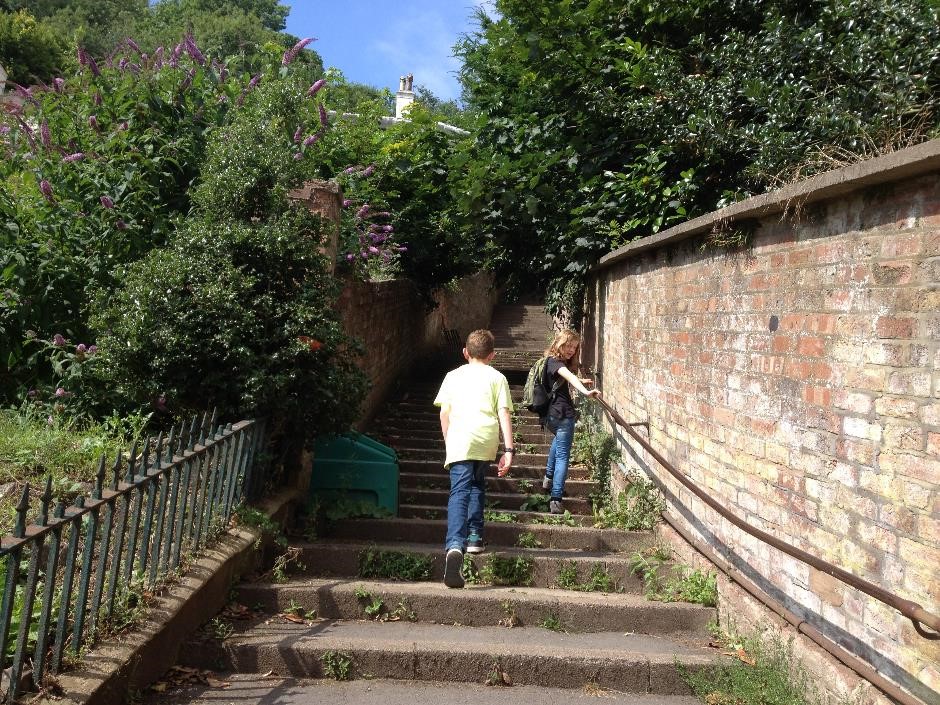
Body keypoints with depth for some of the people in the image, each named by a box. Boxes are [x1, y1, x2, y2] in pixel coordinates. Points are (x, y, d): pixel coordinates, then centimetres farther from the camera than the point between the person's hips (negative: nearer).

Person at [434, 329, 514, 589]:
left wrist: (448, 441, 23)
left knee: (459, 492, -10)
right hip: (487, 441, 1)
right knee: (477, 485, 26)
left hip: (460, 440, -1)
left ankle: (455, 545, -31)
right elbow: (504, 415, 4)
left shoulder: (454, 376, 17)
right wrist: (508, 450, 2)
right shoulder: (497, 378, 14)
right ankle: (474, 536, 26)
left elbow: (444, 413, 12)